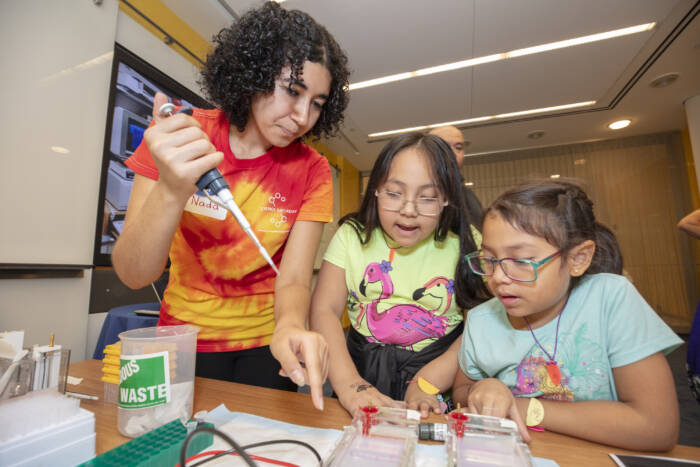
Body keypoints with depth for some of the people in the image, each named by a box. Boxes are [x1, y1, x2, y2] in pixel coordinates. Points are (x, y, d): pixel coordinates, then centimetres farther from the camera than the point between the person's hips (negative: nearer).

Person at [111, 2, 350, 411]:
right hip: (187, 335, 1)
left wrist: (290, 326, -39)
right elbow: (133, 275, -18)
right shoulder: (175, 136, -13)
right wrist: (172, 191, -36)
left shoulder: (311, 171, -13)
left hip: (265, 343, 1)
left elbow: (293, 279, -17)